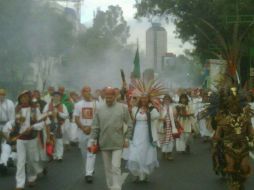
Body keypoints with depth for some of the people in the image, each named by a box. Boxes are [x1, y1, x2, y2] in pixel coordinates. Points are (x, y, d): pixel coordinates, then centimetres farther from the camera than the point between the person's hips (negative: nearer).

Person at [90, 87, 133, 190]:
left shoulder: (123, 108, -2)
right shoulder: (100, 109, 3)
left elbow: (129, 125, 2)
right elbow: (95, 126, 5)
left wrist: (127, 138, -2)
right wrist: (93, 140, 1)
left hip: (118, 143, -3)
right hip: (104, 143, 3)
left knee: (116, 167, -9)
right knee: (108, 168, 12)